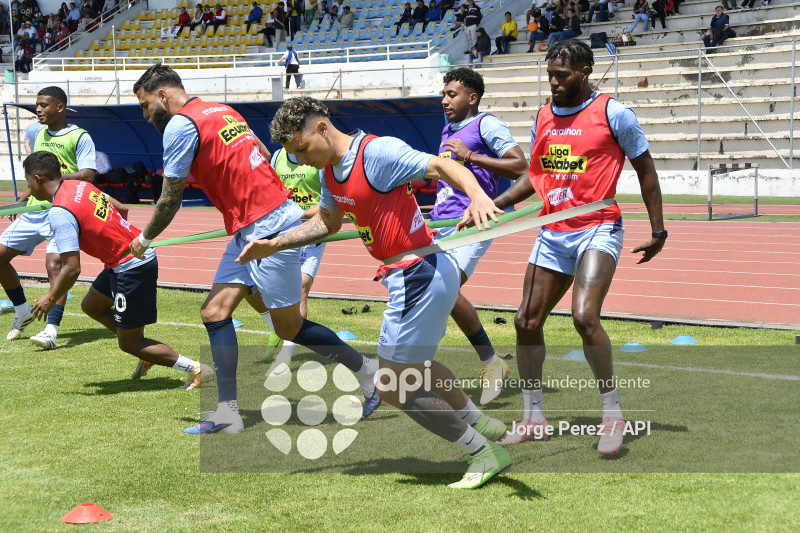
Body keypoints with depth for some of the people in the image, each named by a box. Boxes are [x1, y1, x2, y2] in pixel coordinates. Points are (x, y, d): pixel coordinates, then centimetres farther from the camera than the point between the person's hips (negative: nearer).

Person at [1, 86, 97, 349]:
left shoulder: (80, 137, -4)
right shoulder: (36, 132, 16)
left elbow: (88, 176, -14)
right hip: (34, 210, 7)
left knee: (54, 263, -23)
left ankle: (52, 329, -28)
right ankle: (22, 311, 24)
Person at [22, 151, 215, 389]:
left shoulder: (59, 213, -20)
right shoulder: (79, 185, 6)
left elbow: (72, 269, -23)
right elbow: (122, 209, 17)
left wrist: (51, 299, -7)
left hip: (130, 267, -10)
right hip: (141, 252, 10)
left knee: (129, 343, 4)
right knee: (91, 306, 26)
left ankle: (197, 370, 6)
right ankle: (147, 354, 27)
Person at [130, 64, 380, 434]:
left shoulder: (180, 124, -11)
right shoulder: (221, 110, 15)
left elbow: (170, 200, -6)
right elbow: (264, 154, 20)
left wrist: (145, 240, 9)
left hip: (269, 228, -10)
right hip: (248, 233, 10)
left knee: (290, 328, 1)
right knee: (215, 312, 3)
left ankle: (367, 371, 18)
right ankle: (227, 414, 1)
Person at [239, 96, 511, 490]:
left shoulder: (378, 152, -19)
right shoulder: (329, 169, 9)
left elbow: (442, 166, -28)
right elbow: (327, 222, 27)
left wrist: (477, 195, -47)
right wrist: (274, 245, 24)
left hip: (421, 274, -10)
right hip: (408, 276, 10)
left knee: (393, 385, -5)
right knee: (414, 366, 29)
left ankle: (484, 454, 6)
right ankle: (480, 423, 47)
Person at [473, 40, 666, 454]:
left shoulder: (613, 114, -5)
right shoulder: (543, 118, 11)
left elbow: (645, 170, 2)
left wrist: (657, 230, 1)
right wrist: (495, 204, 7)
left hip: (597, 231, -6)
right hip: (552, 234, 6)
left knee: (584, 316, -24)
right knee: (526, 322, 4)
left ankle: (612, 415, -11)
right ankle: (533, 417, 18)